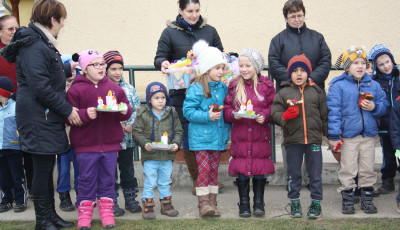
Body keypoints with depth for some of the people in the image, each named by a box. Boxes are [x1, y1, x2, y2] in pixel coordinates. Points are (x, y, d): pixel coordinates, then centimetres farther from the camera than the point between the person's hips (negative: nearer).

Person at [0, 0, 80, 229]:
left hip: (49, 117, 10)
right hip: (38, 118, -10)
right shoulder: (33, 46, -17)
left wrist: (68, 68, 43)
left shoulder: (44, 43, 15)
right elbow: (40, 86, -22)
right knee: (42, 168, -1)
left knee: (47, 167, 15)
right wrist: (67, 109, -16)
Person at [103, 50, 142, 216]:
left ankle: (130, 200, 25)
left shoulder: (129, 89, 5)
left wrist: (130, 125, -10)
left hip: (127, 138, 4)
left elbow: (137, 109, 5)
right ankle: (112, 203, 16)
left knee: (128, 170, 13)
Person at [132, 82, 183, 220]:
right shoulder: (143, 114, -4)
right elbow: (136, 132, -2)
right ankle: (148, 206, 11)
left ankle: (166, 205, 26)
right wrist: (144, 143, -17)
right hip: (149, 156, -3)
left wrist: (176, 143, -7)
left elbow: (178, 131, 10)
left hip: (167, 156, 3)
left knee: (165, 182, 14)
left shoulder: (172, 113, 5)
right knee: (150, 182, 1)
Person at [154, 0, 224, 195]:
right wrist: (162, 63, -18)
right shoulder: (170, 33, 5)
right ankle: (196, 180, 16)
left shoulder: (210, 31, 11)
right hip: (182, 93, -1)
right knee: (188, 136, 3)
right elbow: (159, 57, 5)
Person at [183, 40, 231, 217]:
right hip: (201, 137, -6)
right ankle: (203, 204, -2)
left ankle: (212, 203, 17)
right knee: (204, 169, -7)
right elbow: (188, 111, -15)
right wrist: (207, 116, -24)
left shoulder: (222, 88, 9)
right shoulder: (196, 88, -11)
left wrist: (227, 128, 10)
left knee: (214, 169, 10)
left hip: (218, 136, 6)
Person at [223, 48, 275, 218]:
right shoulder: (234, 86, 6)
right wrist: (234, 115, -15)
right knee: (241, 172, 3)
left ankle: (258, 203, 18)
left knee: (260, 171, 5)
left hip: (260, 135, -1)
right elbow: (226, 109, 5)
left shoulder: (266, 85, 2)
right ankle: (244, 204, 16)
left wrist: (265, 116, -16)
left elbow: (273, 107, 2)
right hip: (240, 135, 1)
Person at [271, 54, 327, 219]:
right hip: (292, 139, 0)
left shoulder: (316, 91, 7)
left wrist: (330, 136, 8)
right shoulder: (284, 93, 4)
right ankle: (294, 203, 21)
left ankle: (316, 202, 18)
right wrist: (284, 117, -20)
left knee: (315, 174, 7)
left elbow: (325, 115, 10)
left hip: (314, 139, 0)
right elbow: (274, 113, 1)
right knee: (294, 174, 9)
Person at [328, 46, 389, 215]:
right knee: (348, 169, 2)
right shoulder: (338, 86, -4)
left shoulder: (373, 85, 9)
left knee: (368, 169, 10)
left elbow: (384, 105, 14)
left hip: (368, 135, 4)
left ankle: (367, 198, 21)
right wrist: (334, 136, -12)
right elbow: (333, 111, -8)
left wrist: (374, 107, -10)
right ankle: (347, 199, 13)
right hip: (348, 136, -4)